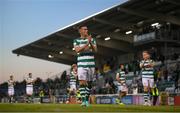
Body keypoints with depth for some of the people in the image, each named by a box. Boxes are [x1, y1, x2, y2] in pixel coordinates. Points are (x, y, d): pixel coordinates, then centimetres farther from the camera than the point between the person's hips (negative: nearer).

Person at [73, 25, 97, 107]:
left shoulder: (92, 39, 11)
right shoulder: (76, 40, 7)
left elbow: (95, 50, 0)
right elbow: (77, 50, -10)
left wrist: (90, 43, -17)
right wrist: (87, 44, -18)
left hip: (91, 64, 2)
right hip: (81, 64, -2)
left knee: (89, 83, 6)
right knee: (82, 82, -13)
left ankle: (87, 99, 15)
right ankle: (83, 100, -16)